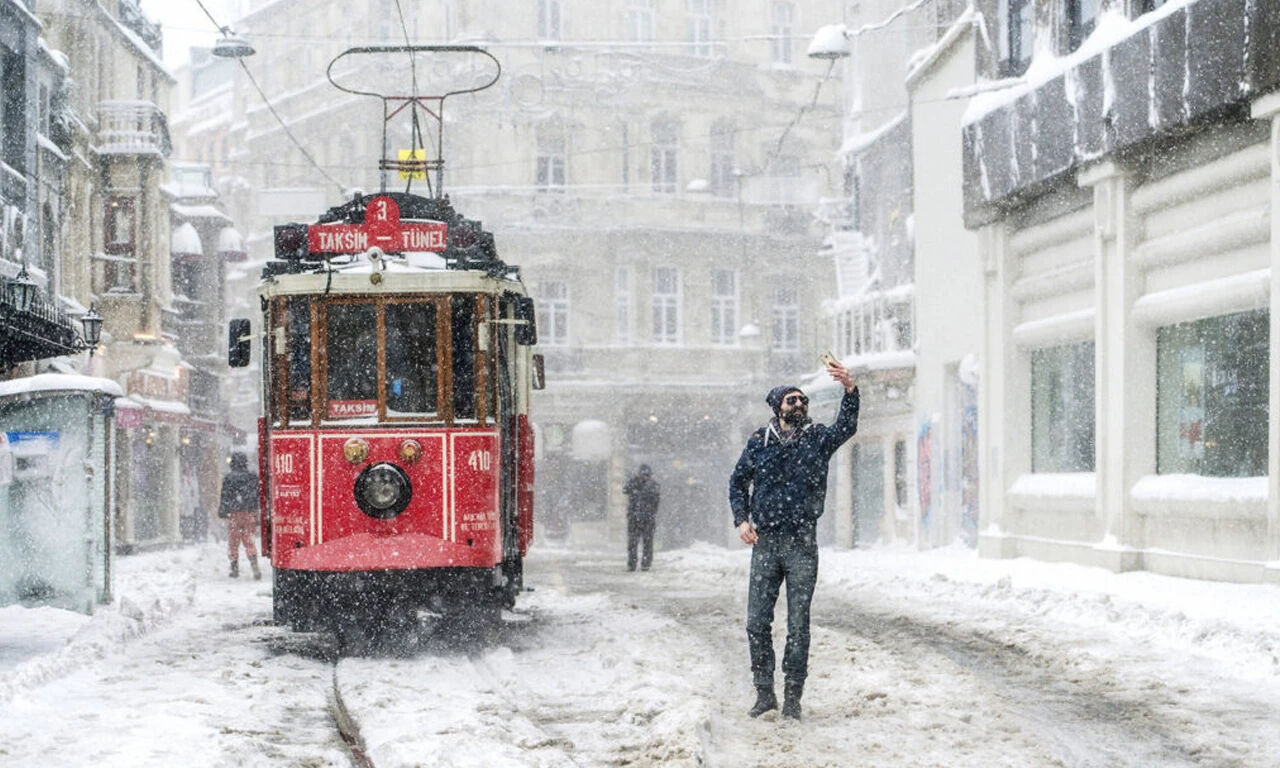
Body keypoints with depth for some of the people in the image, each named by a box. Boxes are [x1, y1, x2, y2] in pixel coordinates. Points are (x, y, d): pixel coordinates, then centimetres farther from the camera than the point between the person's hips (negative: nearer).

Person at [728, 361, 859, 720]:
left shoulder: (818, 438, 3)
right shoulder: (759, 442, 7)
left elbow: (846, 427, -16)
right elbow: (738, 482, 18)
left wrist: (850, 390, -33)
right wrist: (742, 520, 3)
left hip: (802, 544, -1)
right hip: (764, 542, 1)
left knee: (798, 624, 1)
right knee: (757, 622, 2)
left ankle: (792, 697, 7)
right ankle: (764, 692, 14)